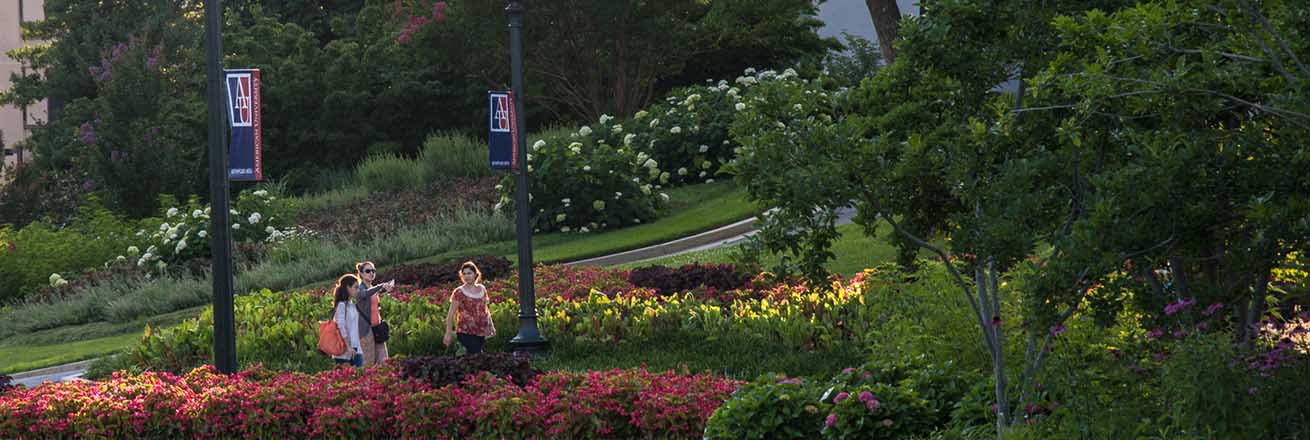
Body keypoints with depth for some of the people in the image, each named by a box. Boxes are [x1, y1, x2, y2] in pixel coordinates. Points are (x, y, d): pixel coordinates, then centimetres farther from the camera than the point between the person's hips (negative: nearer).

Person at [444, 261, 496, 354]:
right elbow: (451, 314, -4)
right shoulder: (459, 292, -5)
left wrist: (491, 325, 15)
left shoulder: (482, 289, 10)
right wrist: (448, 334, -8)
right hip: (466, 333, -5)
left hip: (481, 332, 5)